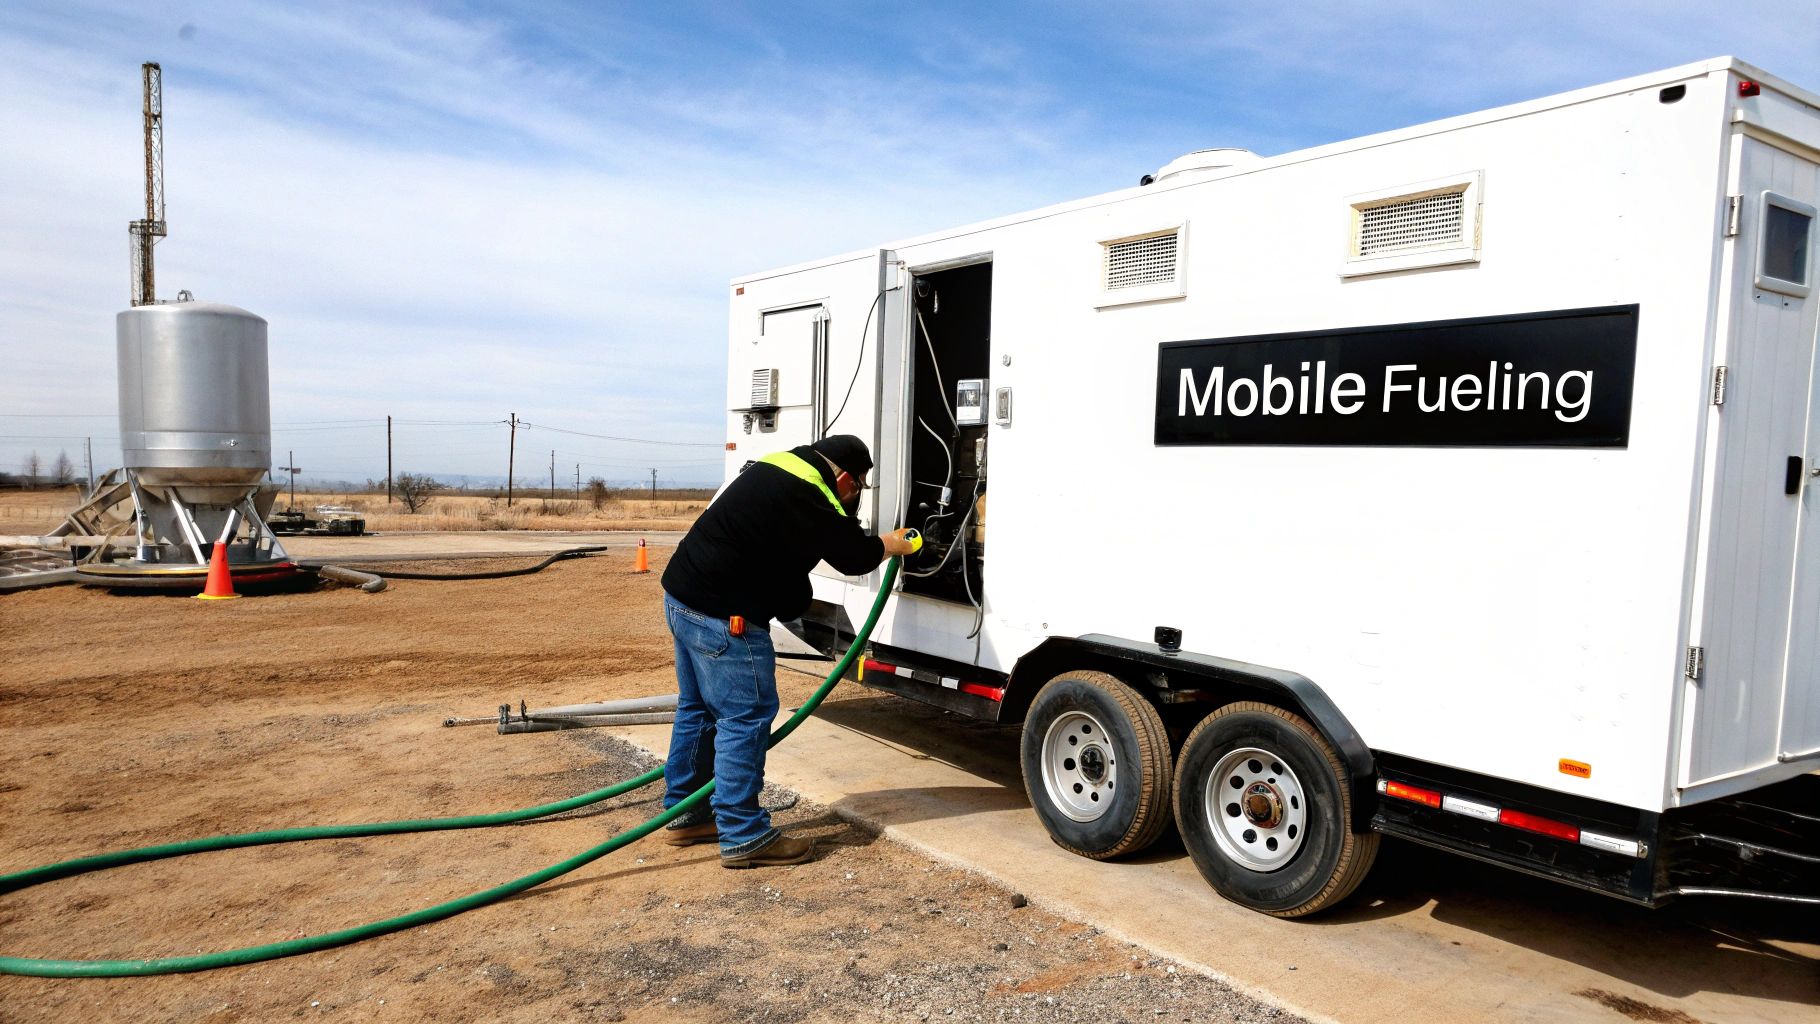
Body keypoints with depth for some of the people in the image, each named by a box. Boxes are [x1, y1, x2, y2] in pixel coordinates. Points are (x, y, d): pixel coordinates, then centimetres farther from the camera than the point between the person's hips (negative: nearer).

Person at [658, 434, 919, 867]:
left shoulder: (779, 470, 12)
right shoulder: (806, 497, -18)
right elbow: (855, 555, -9)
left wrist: (873, 543, 24)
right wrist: (890, 545, 10)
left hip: (683, 596, 11)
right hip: (722, 616, -11)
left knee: (698, 708, 19)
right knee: (746, 717, -4)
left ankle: (685, 815, 30)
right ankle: (743, 837, 1)